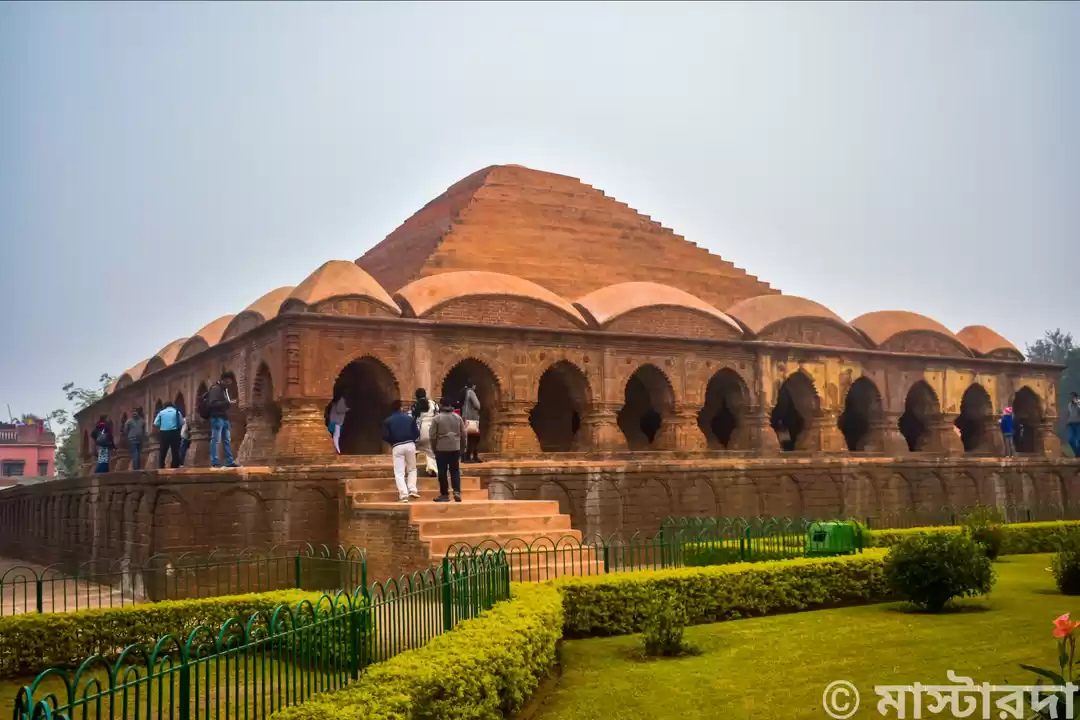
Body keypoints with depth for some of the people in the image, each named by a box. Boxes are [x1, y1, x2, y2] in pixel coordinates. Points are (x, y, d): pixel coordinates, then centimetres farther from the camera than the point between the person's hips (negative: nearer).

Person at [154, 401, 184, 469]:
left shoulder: (161, 412, 9)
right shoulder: (177, 412, 7)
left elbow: (156, 424, 2)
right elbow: (182, 423, 2)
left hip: (164, 433, 1)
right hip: (175, 433, -1)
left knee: (162, 452, 7)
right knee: (175, 451, 3)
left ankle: (160, 468, 2)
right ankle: (175, 467, -1)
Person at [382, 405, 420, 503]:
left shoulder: (387, 421, 6)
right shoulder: (410, 418, 9)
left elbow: (385, 437, -2)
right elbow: (417, 434, 6)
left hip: (397, 447, -1)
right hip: (410, 445, 1)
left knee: (399, 472, 1)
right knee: (412, 468, 21)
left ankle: (403, 495, -8)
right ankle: (412, 490, 10)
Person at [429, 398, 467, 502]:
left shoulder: (437, 418, -7)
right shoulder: (458, 417, 5)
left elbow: (432, 436, -6)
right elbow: (463, 435, 9)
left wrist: (434, 448, 8)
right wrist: (462, 449, 19)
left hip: (441, 449, -3)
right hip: (455, 448, 3)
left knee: (442, 472, 5)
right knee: (455, 471, 9)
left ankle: (444, 494, 7)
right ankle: (457, 492, -5)